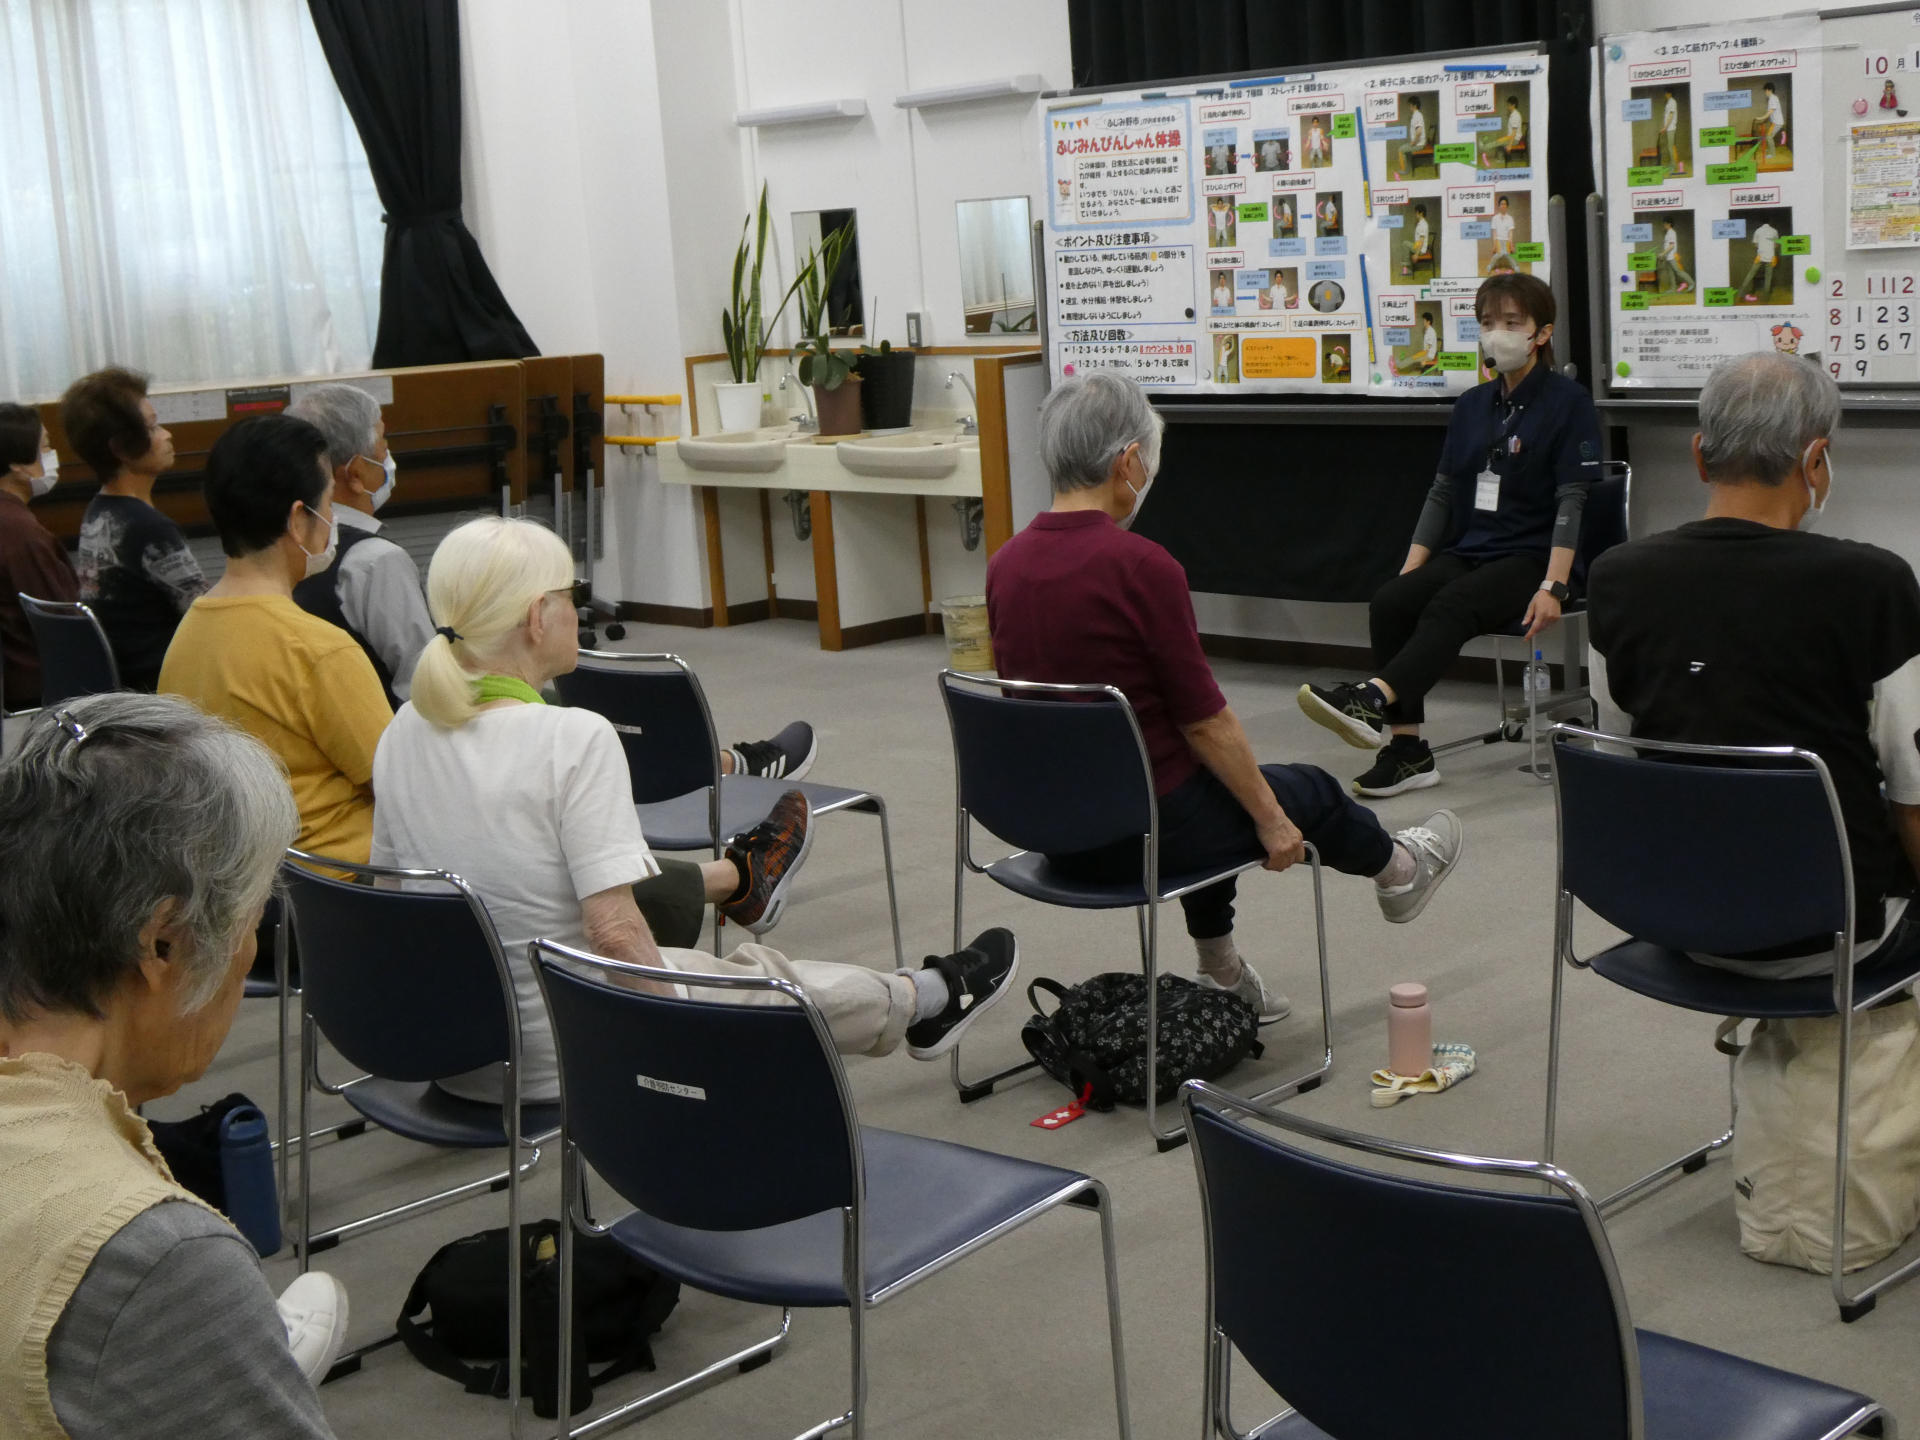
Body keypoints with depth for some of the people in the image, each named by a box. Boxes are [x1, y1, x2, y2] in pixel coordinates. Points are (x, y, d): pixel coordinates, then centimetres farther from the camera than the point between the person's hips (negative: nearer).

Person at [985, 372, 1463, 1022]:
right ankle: (1397, 870, 53)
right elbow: (1202, 719, -17)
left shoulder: (1004, 566, -2)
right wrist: (1270, 817, -3)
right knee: (1307, 791, 22)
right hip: (1143, 832, -7)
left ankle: (1222, 977, 43)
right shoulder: (1141, 566, -24)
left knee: (1210, 787, 35)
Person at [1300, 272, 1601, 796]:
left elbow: (1572, 499, -11)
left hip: (1531, 557, -6)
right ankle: (1406, 748, -25)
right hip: (1467, 552, 6)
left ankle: (1375, 699, -55)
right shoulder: (1471, 405, 16)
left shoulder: (1569, 402, -3)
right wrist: (1409, 570, 4)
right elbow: (1442, 493, 16)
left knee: (1450, 605, -35)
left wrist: (1552, 586, -22)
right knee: (1389, 601, -23)